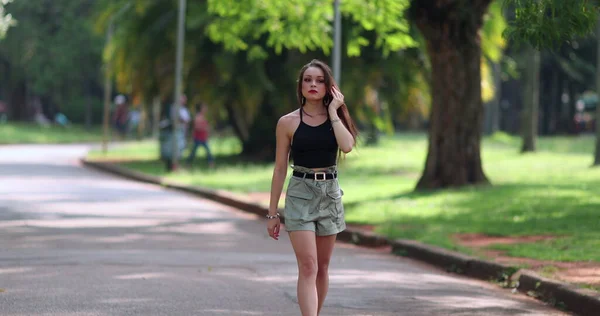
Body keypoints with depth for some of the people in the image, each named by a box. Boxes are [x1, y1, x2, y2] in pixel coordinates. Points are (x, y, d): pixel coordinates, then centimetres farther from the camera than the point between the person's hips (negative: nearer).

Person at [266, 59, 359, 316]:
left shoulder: (336, 119, 5)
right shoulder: (288, 122, -1)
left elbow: (347, 146, -16)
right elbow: (280, 169, 2)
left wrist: (333, 112, -9)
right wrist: (273, 212, 3)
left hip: (330, 193, 3)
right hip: (300, 193, -3)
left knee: (322, 266, 11)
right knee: (308, 267, -14)